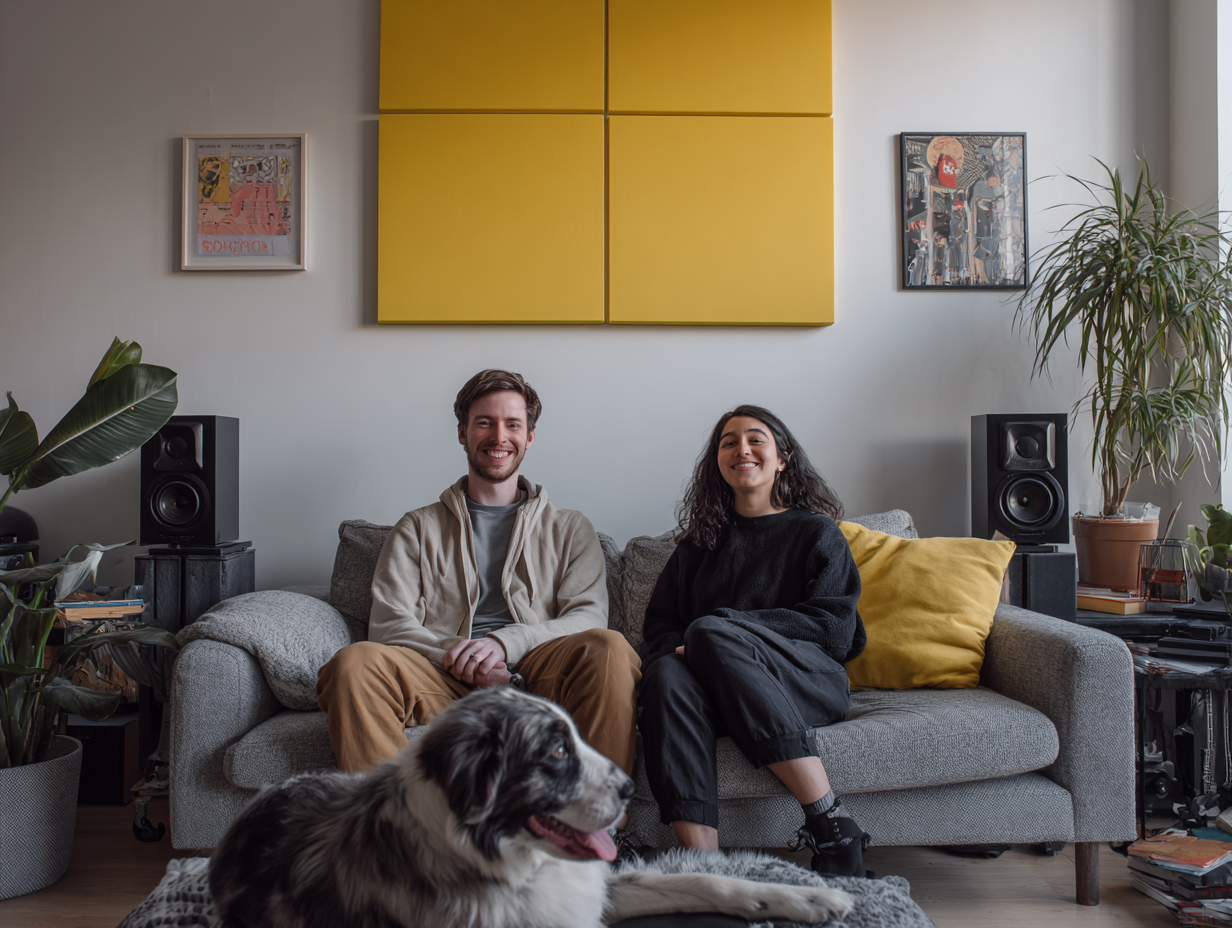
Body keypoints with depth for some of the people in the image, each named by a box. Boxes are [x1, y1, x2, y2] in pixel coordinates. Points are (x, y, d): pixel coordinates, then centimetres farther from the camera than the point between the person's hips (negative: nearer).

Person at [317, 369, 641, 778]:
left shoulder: (569, 528, 23)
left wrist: (505, 643, -12)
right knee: (354, 663, -30)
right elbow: (388, 623, 9)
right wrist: (460, 659, -12)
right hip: (444, 679, 1)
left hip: (535, 676, 0)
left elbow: (589, 614, 7)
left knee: (609, 649, -33)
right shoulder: (417, 528, 23)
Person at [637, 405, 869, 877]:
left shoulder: (817, 533, 16)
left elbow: (834, 628, 1)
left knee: (711, 632, -33)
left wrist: (724, 626, -11)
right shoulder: (700, 542, 25)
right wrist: (674, 651, -10)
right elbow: (660, 622, 17)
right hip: (719, 691, 2)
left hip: (811, 684, -2)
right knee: (668, 674, -32)